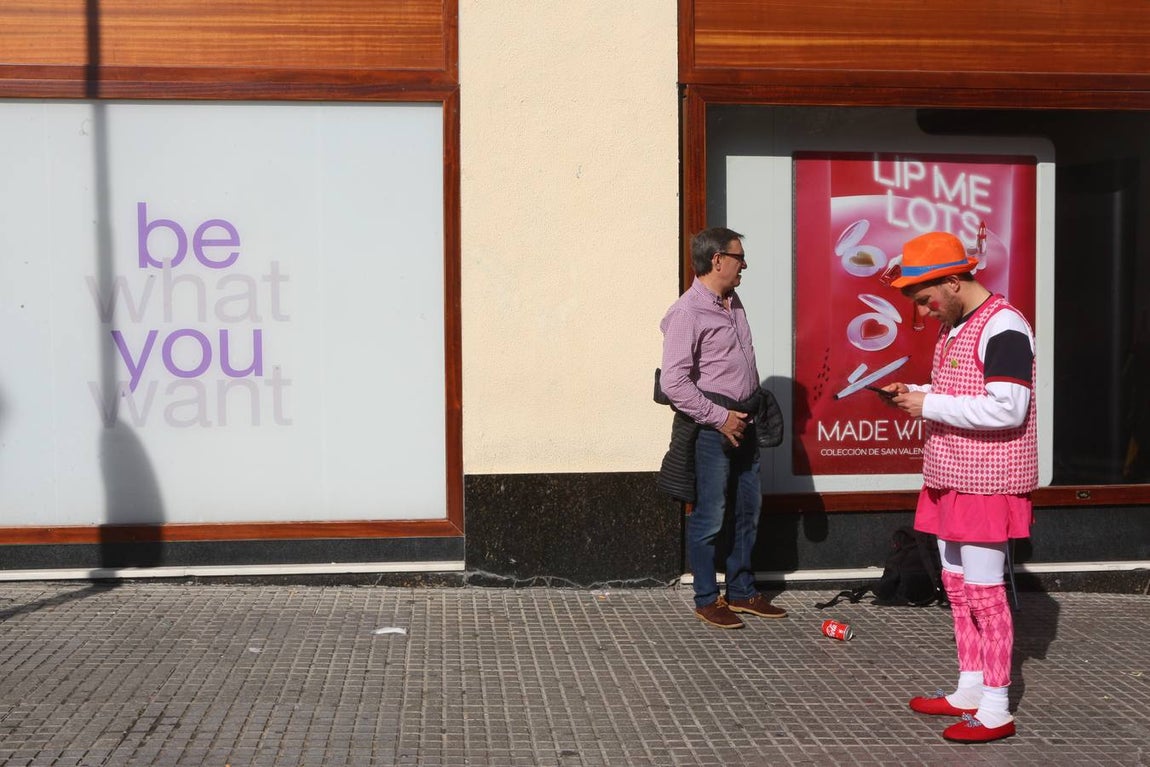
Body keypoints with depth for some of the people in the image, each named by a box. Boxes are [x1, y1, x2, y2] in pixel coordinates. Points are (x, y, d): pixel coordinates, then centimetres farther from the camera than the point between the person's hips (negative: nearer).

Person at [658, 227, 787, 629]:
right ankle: (707, 599, 13)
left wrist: (755, 407, 15)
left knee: (748, 511, 15)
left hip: (743, 424, 9)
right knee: (709, 517, 1)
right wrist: (719, 417, -19)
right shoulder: (688, 313, -16)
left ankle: (742, 591, 28)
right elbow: (673, 382, -21)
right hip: (711, 428, -9)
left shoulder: (733, 303, 11)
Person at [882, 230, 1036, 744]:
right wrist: (915, 393, 5)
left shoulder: (1002, 328, -18)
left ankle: (995, 711, 5)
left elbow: (1006, 409, -25)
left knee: (984, 591, -4)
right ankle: (969, 692, 25)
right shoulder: (954, 327, 13)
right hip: (951, 479, 10)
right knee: (958, 586, 14)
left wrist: (931, 405, -19)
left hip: (986, 483, -10)